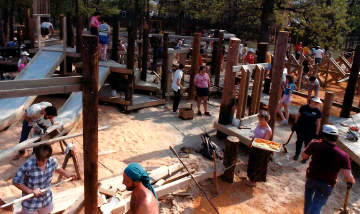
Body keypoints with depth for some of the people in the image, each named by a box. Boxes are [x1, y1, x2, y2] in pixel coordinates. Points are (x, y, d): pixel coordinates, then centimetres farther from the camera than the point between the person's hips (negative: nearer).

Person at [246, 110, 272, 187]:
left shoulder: (268, 130, -22)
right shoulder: (258, 125, 1)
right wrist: (251, 142, 24)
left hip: (262, 150, -8)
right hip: (254, 147, 8)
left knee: (257, 166, 7)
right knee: (252, 163, 21)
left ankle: (253, 182, 24)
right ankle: (251, 178, 41)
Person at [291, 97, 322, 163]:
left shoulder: (318, 111, -7)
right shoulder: (303, 107, -7)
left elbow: (318, 123, -3)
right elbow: (298, 116, 5)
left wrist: (316, 133, -4)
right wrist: (295, 124, 6)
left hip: (310, 130, -1)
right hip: (300, 128, 1)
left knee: (307, 143, 6)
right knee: (299, 141, 15)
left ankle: (306, 157, 23)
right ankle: (297, 154, 35)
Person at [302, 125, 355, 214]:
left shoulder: (315, 145, -18)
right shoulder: (343, 156, -16)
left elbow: (304, 156, -2)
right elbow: (348, 177, -16)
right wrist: (352, 180, 7)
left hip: (311, 178, 2)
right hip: (327, 185, -1)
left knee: (309, 192, 33)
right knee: (316, 206, 10)